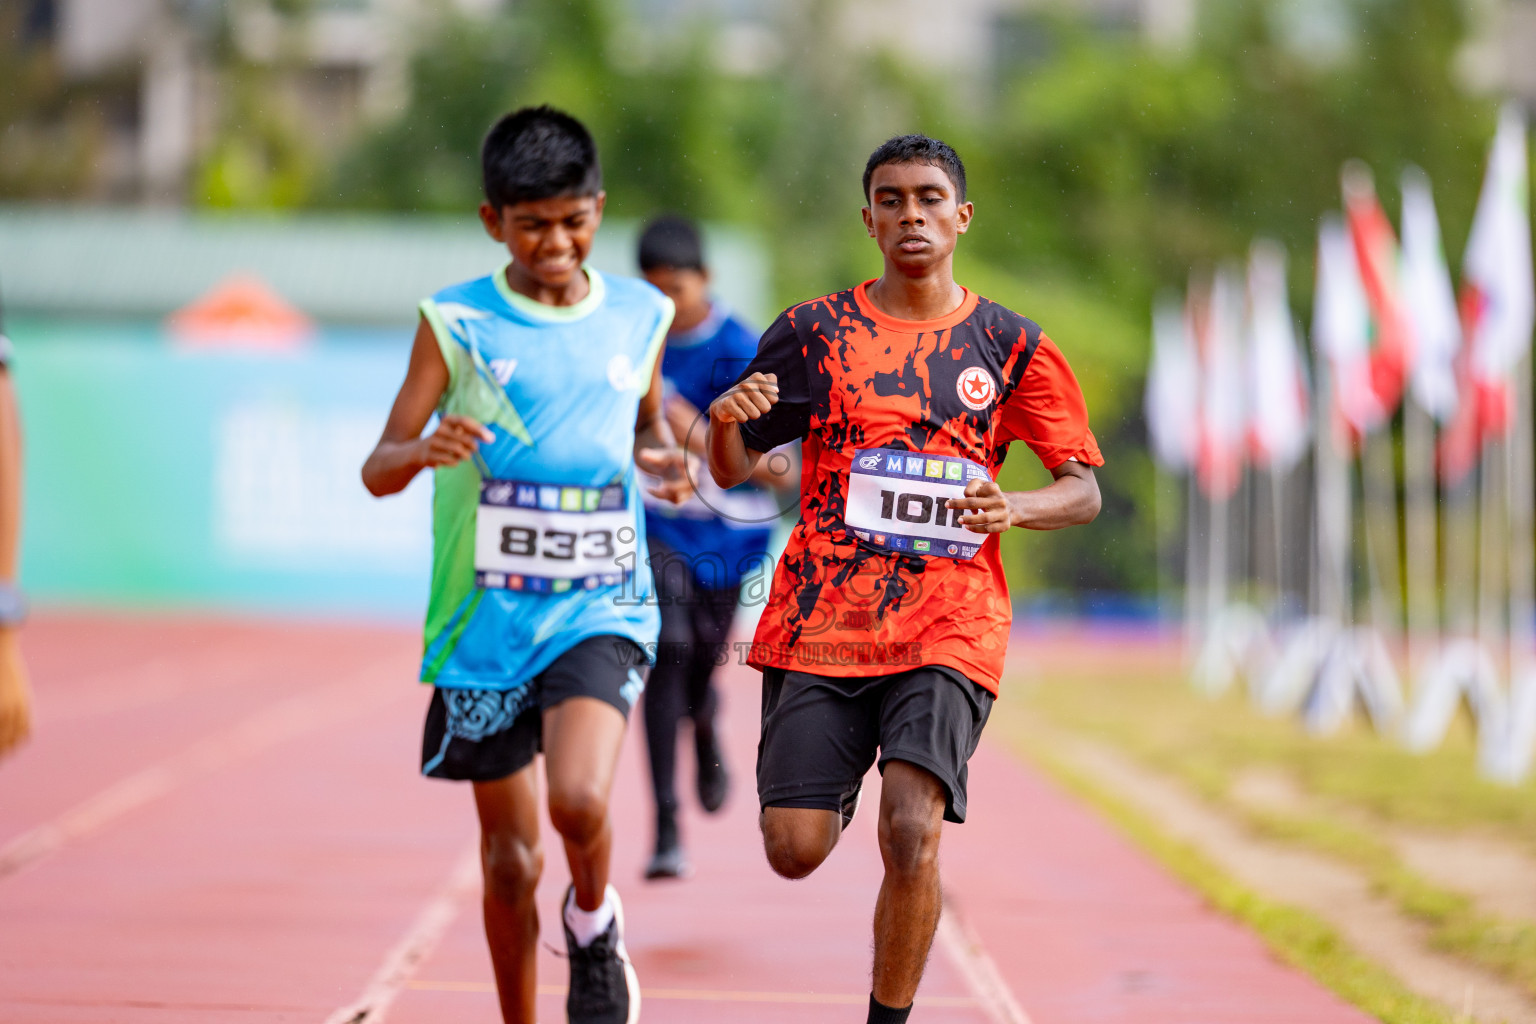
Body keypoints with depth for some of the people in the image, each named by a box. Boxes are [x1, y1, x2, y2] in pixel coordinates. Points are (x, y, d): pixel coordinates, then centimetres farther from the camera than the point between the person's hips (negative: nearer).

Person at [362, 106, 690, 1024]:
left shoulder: (640, 316, 3)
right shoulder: (458, 323, -3)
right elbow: (377, 471, -2)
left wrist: (664, 462, -2)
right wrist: (423, 450, -26)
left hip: (600, 608, 0)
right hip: (486, 615, 0)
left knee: (581, 799, -24)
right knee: (511, 854, 6)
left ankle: (595, 924, 8)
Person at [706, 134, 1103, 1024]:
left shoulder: (1010, 346, 6)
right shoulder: (814, 332, 6)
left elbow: (1085, 489, 7)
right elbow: (732, 470, 10)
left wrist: (1014, 507, -15)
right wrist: (725, 422, -14)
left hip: (948, 625, -1)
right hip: (823, 618, 1)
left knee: (913, 834, -19)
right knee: (795, 851, -5)